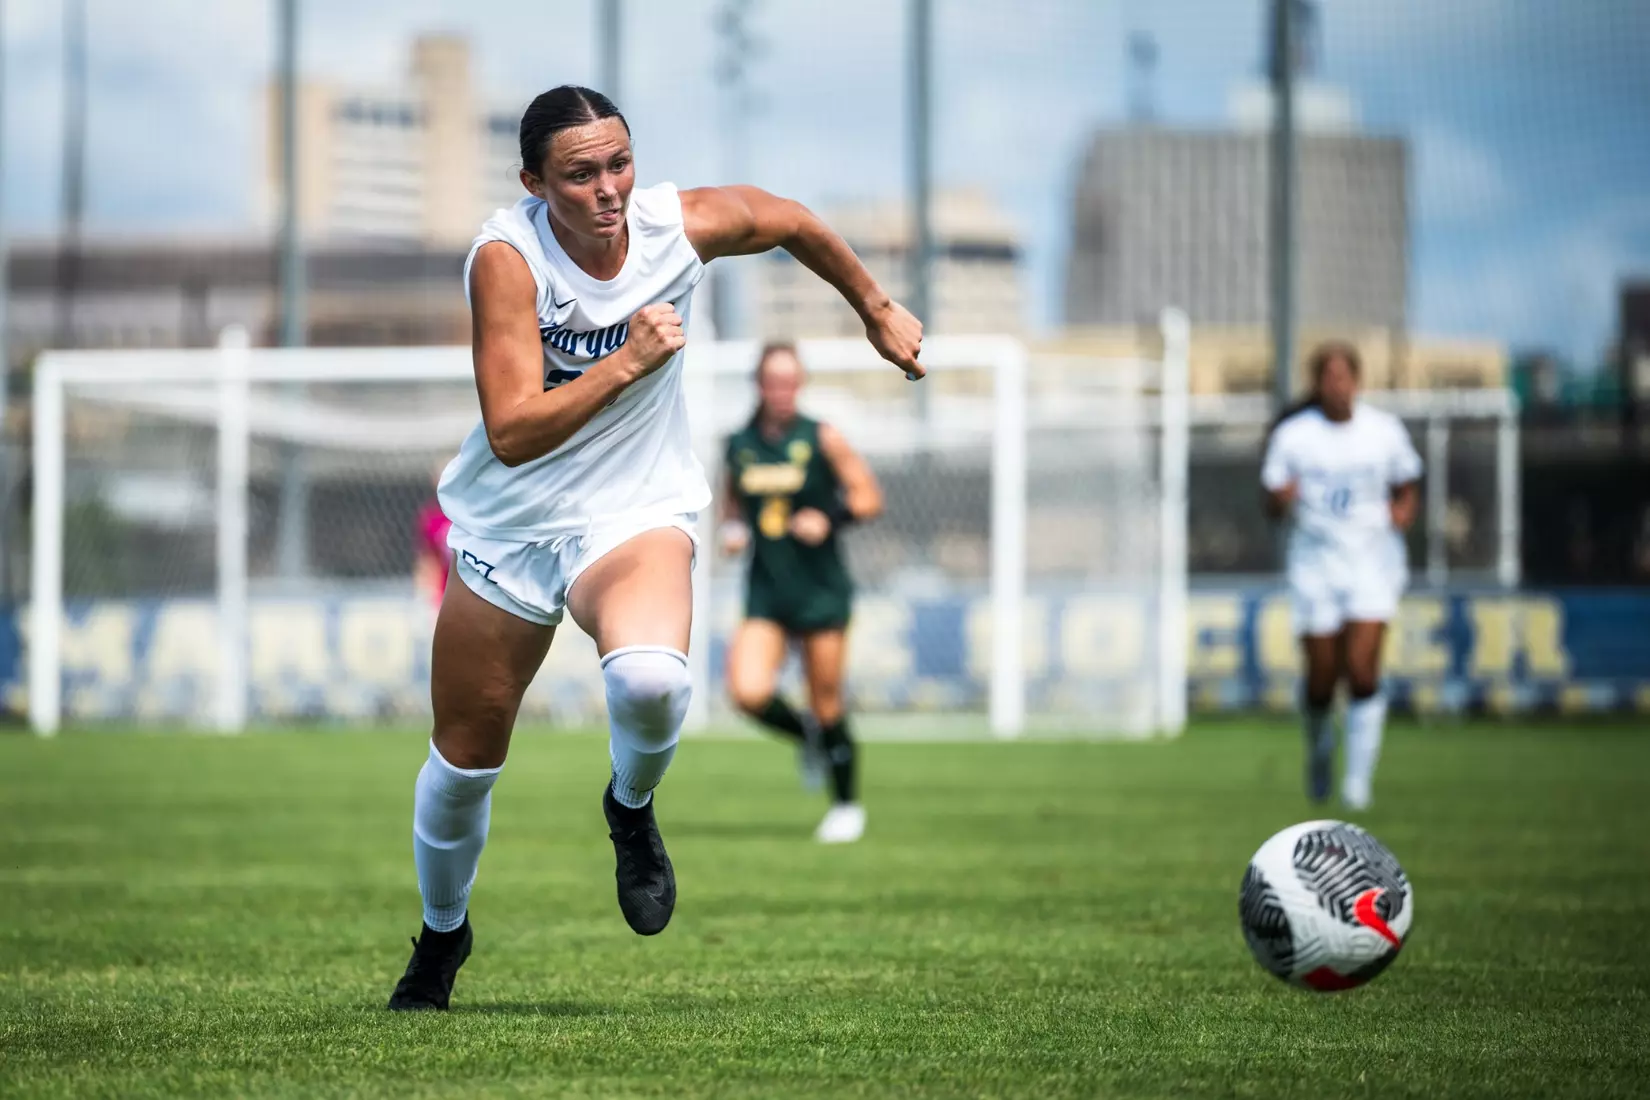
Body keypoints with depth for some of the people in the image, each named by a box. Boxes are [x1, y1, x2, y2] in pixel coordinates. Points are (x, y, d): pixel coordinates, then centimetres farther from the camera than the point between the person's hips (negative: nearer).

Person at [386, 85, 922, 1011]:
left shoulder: (685, 224, -14)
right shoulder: (506, 257, -22)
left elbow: (798, 225, 9)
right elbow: (511, 432, -29)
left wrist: (880, 313, 22)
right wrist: (629, 360, -33)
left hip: (636, 513, 0)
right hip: (509, 526, 0)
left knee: (651, 679, -34)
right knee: (466, 763, 10)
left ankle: (632, 808, 1)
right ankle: (443, 935, 40)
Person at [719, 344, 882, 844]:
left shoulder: (821, 438, -5)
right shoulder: (739, 444, 5)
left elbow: (869, 497, -1)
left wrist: (829, 519, -18)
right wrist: (732, 528, 2)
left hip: (821, 590, -3)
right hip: (765, 592, 3)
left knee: (826, 704, 2)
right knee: (747, 691, -17)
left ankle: (846, 805, 22)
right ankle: (805, 739, 16)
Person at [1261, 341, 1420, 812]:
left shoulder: (1385, 430, 2)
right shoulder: (1293, 434, -1)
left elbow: (1406, 488, 15)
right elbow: (1273, 503, 2)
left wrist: (1404, 510, -7)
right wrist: (1282, 500, -21)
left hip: (1373, 564, 0)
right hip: (1316, 565, 0)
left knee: (1362, 671, -15)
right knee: (1322, 680, 1)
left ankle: (1359, 776, -5)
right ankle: (1319, 751, 33)